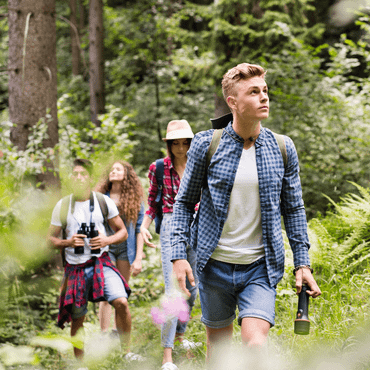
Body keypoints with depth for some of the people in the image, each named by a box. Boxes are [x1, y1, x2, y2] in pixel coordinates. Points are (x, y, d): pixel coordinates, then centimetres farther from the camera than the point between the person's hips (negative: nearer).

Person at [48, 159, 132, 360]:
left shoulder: (104, 201, 2)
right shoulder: (62, 206, 3)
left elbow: (122, 232, 8)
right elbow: (51, 239, 9)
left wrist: (106, 240, -12)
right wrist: (68, 242, -12)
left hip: (101, 262, -1)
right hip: (75, 268, 1)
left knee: (121, 302, -24)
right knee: (77, 319, 7)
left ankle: (126, 352, -7)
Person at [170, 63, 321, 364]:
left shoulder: (283, 148, 1)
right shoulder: (206, 144, -4)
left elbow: (294, 209, 9)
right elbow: (185, 202, 4)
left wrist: (303, 262, 4)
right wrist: (179, 254, -6)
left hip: (261, 266, 0)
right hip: (215, 264, 0)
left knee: (256, 343, -16)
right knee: (218, 341, 13)